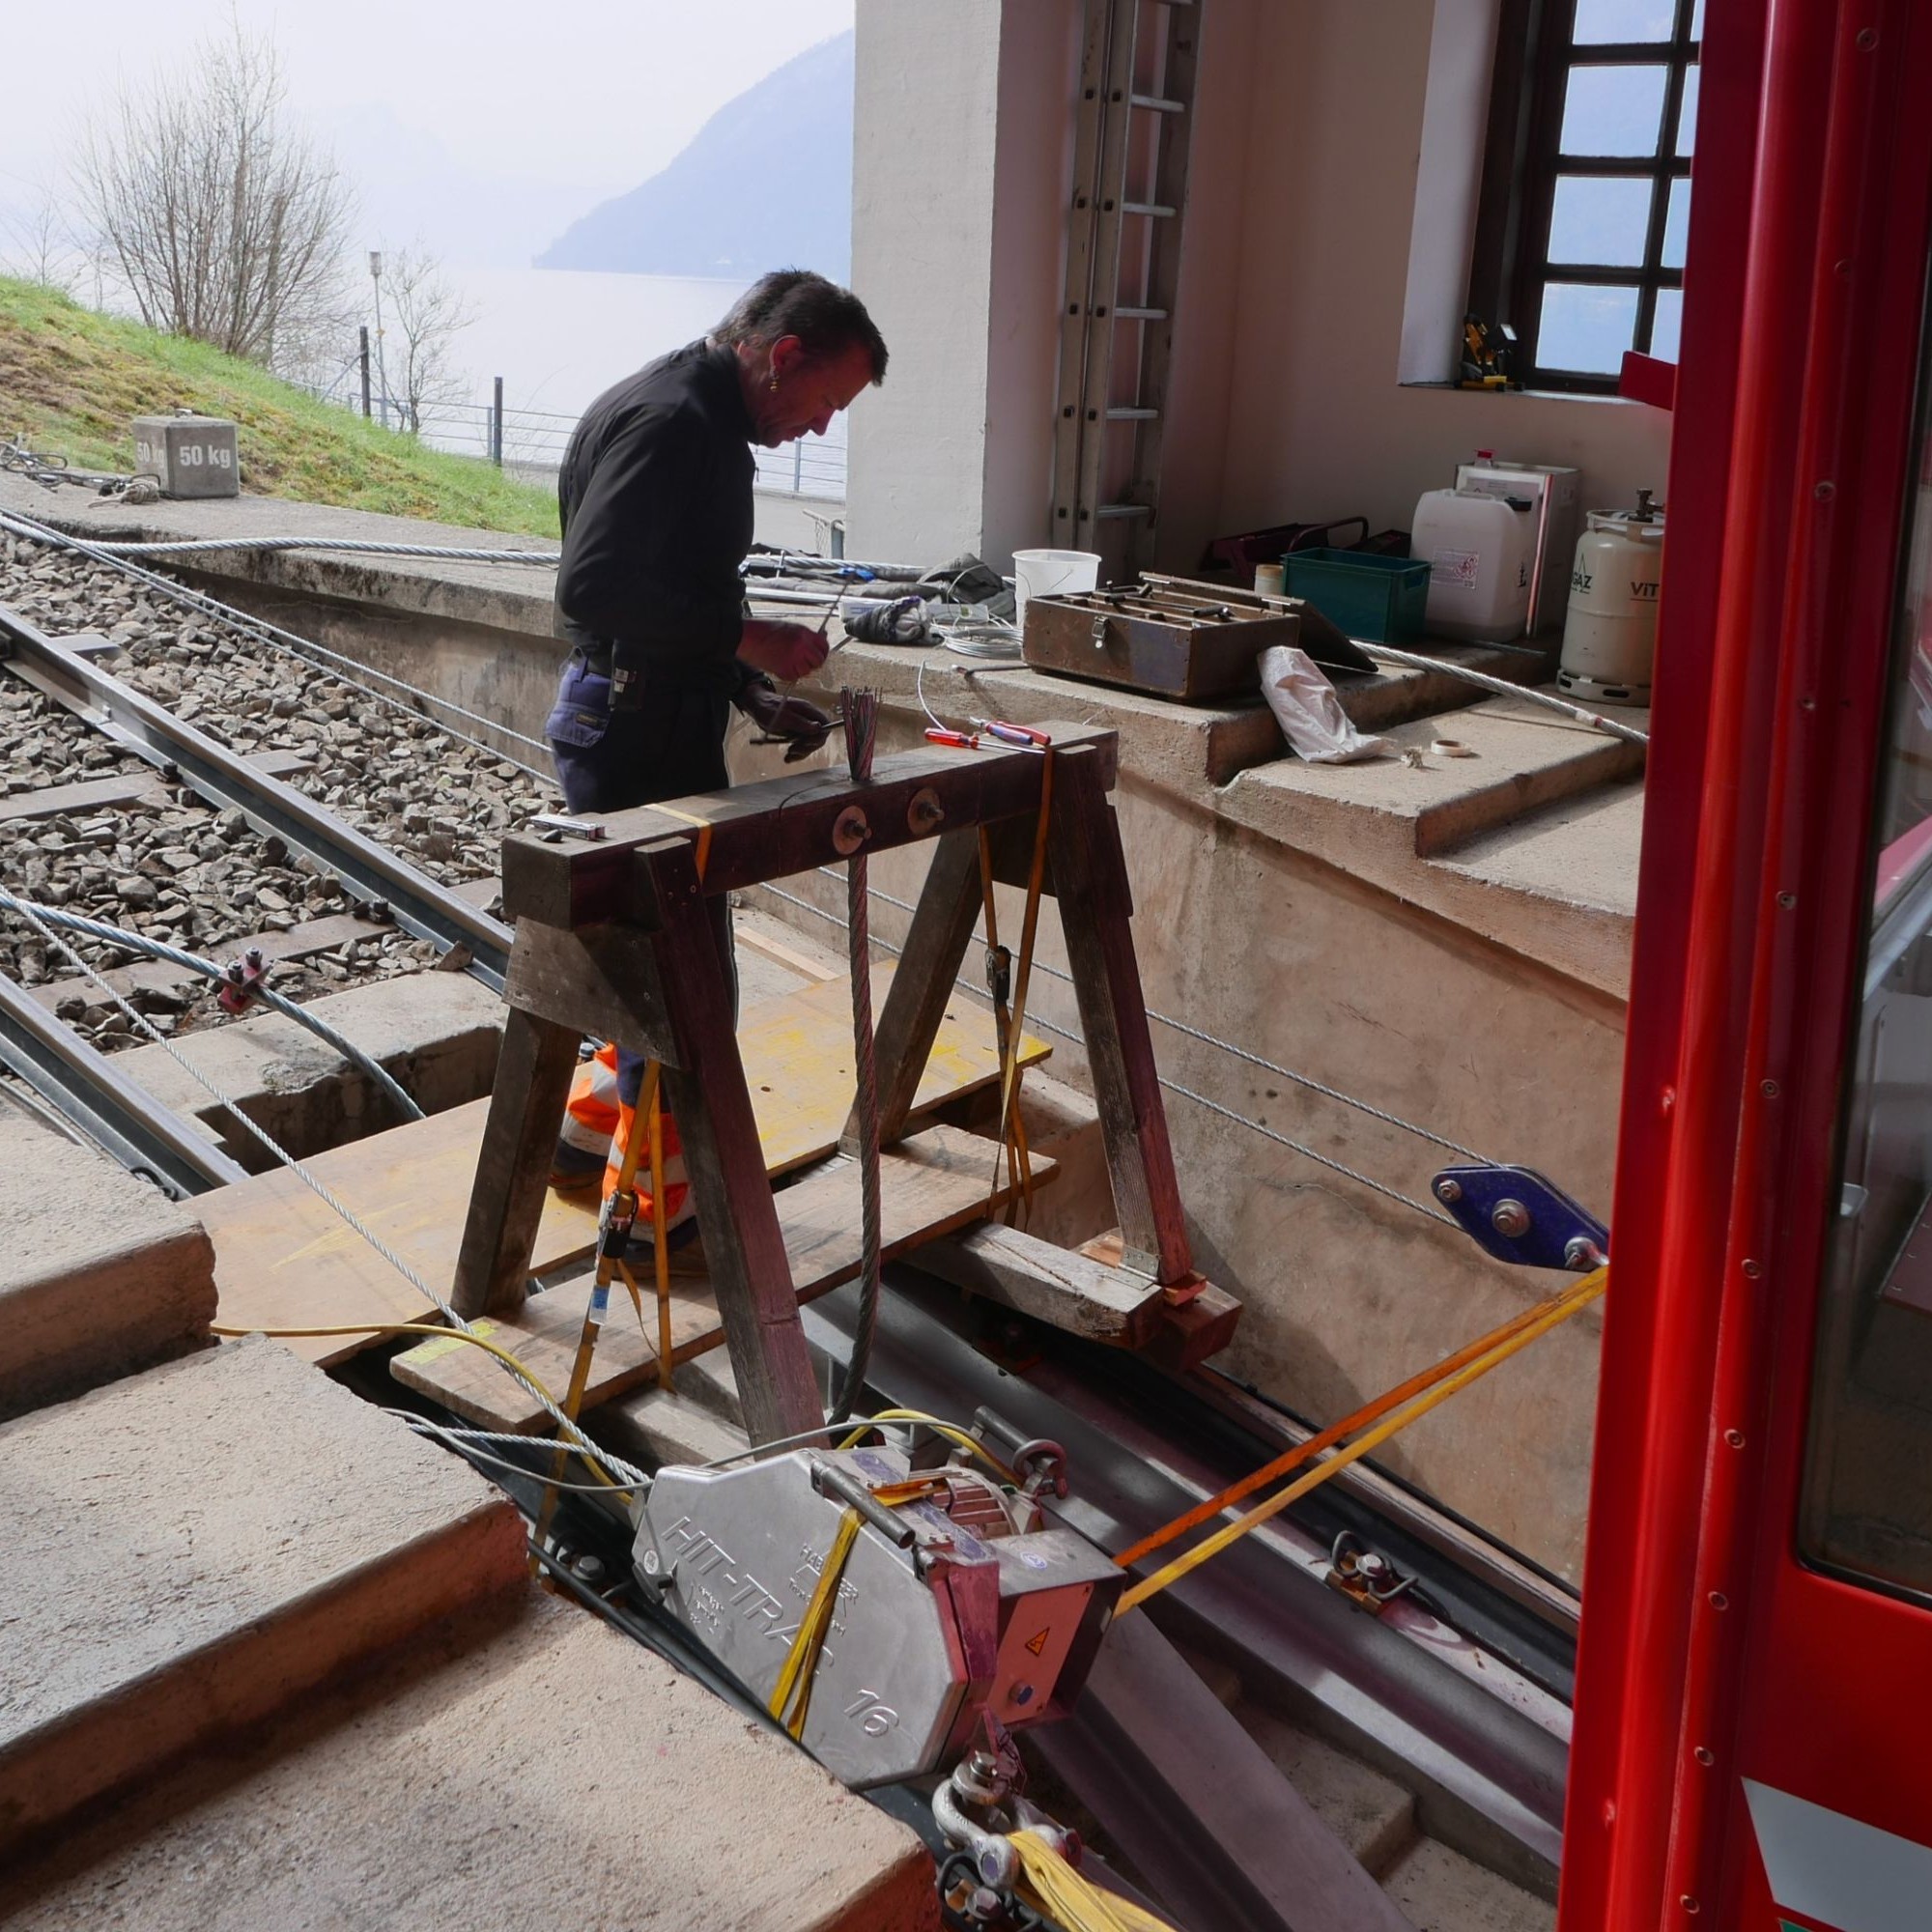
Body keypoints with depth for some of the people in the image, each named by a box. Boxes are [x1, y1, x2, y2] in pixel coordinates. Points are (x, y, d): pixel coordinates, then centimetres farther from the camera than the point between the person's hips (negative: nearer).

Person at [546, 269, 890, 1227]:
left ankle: (588, 1127, 35)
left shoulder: (707, 423, 15)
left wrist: (755, 696, 10)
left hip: (668, 722, 10)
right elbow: (595, 587, -28)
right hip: (633, 728, -10)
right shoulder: (665, 420, -18)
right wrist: (746, 638, -22)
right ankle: (657, 1206, 12)